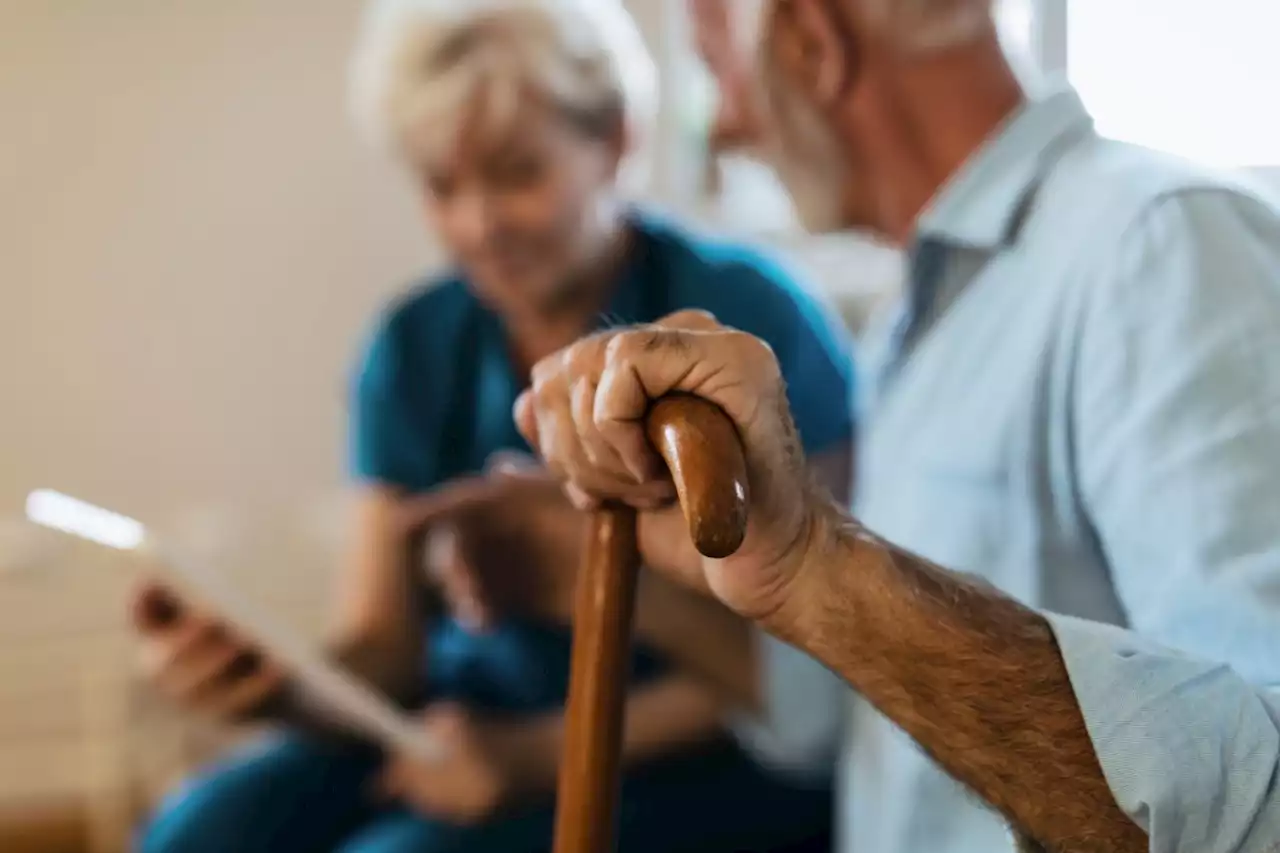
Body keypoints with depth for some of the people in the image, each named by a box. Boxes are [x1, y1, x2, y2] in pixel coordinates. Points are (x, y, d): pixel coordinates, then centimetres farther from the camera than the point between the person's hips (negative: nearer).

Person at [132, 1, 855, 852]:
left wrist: (544, 754, -21)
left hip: (713, 759, -4)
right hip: (478, 731, 5)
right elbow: (385, 647, 1)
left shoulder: (748, 322, -11)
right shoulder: (414, 348, 3)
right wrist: (282, 686, -23)